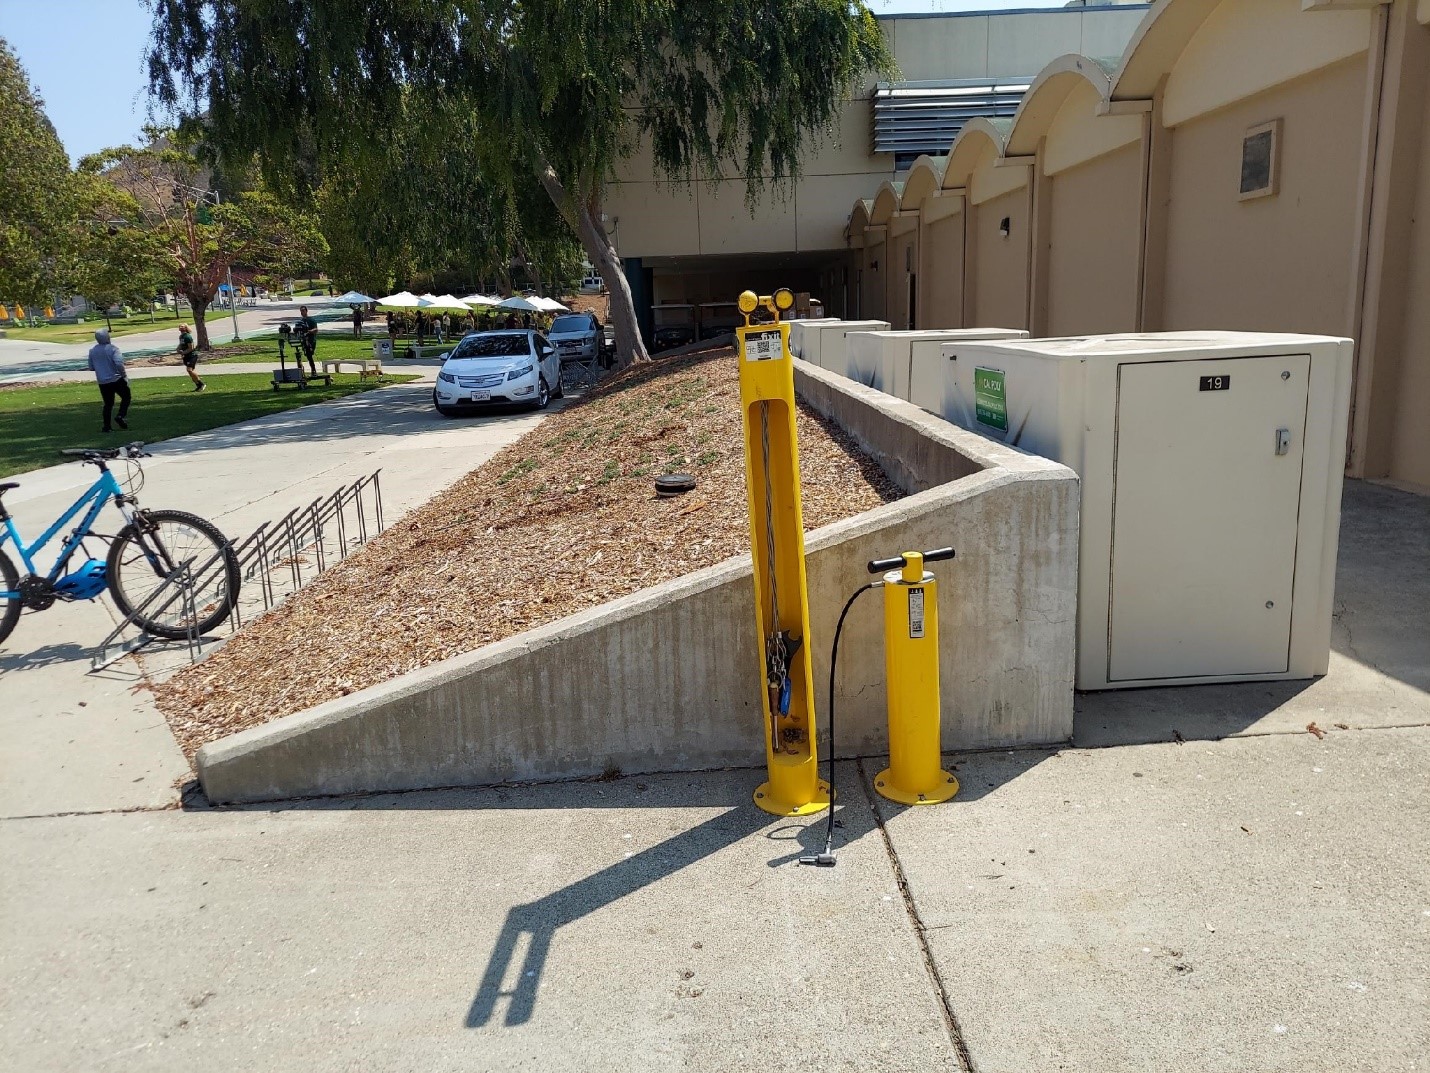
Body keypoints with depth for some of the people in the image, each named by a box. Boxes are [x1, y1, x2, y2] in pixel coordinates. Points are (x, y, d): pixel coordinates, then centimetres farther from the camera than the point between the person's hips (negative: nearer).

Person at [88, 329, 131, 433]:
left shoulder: (92, 351, 5)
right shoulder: (112, 349, -13)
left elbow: (91, 367, 12)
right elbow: (119, 363, -25)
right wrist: (124, 374, -12)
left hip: (102, 382, 5)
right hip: (116, 380, -5)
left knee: (108, 404, 13)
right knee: (126, 397, 15)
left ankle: (107, 426, 9)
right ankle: (121, 416, -5)